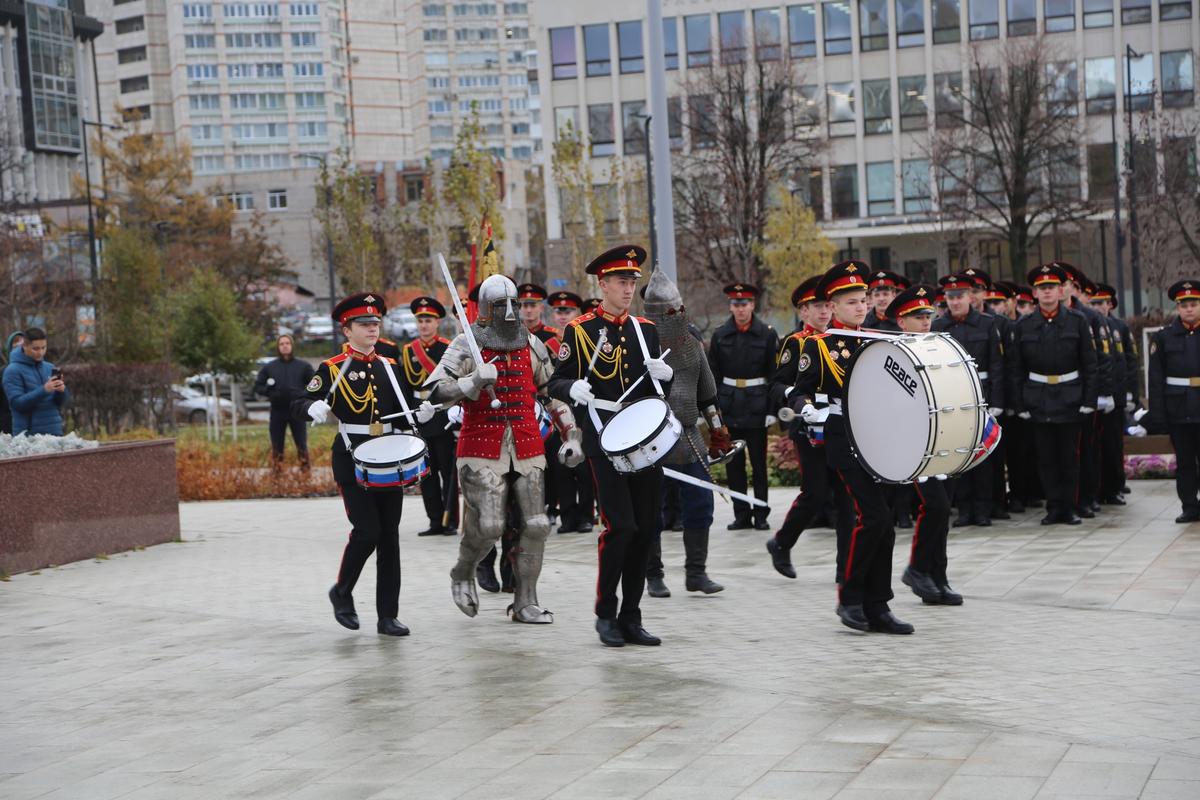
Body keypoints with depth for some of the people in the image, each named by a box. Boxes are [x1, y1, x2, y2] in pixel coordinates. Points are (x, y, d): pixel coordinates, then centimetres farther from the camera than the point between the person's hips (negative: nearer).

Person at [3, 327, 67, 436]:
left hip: (54, 431, 5)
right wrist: (44, 390, -24)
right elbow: (16, 403, -14)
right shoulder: (13, 371, -5)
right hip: (27, 434, -4)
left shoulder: (50, 368, 9)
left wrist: (61, 390, -12)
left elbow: (61, 402, 10)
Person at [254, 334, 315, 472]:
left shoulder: (303, 366, 7)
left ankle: (306, 472, -1)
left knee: (302, 444, -3)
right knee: (277, 446, 3)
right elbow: (257, 386, 11)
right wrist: (270, 393, -9)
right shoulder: (269, 367, 8)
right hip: (277, 411, 1)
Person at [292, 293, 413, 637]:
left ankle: (388, 615, 9)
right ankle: (342, 593, 13)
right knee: (367, 531, -13)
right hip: (352, 460, -5)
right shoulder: (332, 368, -2)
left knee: (390, 535, 3)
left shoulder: (389, 366, 13)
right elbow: (298, 405, -3)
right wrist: (313, 407, -25)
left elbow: (402, 410, 20)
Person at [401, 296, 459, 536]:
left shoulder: (449, 348, -1)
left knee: (448, 471, -1)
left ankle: (450, 522, 4)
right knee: (427, 473, 6)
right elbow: (403, 387, 11)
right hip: (419, 422, 4)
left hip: (444, 419, -4)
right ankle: (436, 522, 12)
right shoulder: (407, 351, 10)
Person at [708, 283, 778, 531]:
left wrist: (772, 408, -6)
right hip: (730, 406, 2)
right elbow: (713, 375, 6)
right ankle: (741, 514, 12)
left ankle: (761, 514, 10)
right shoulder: (720, 335, 5)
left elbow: (774, 373, -1)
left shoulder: (767, 334, -1)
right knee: (733, 463, 5)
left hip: (756, 406, -2)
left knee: (759, 462, 2)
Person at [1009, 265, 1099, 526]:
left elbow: (1089, 365, 1)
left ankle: (1069, 507, 11)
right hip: (1039, 401, 1)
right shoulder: (1023, 326, 4)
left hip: (1070, 400, -1)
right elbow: (1017, 369, 5)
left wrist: (1089, 401, -5)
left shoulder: (1078, 321, 1)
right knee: (1046, 458, 4)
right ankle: (1054, 507, 11)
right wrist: (1020, 404, 0)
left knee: (1070, 456, 3)